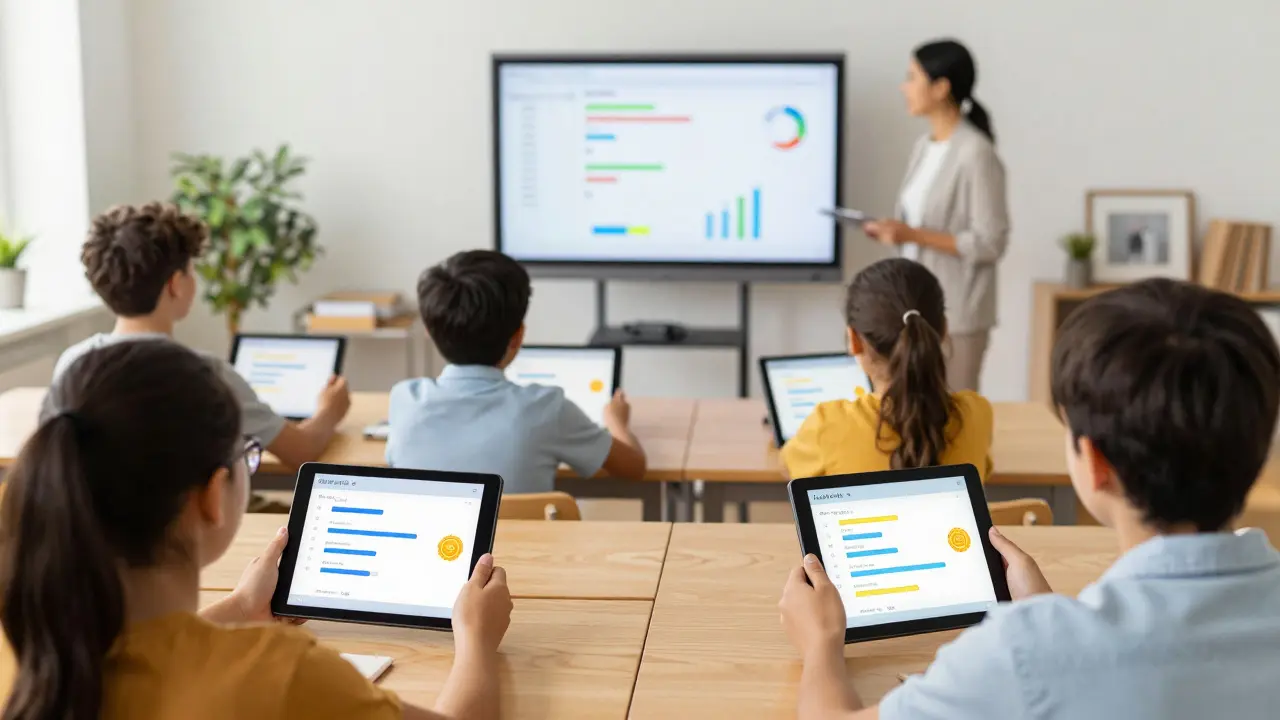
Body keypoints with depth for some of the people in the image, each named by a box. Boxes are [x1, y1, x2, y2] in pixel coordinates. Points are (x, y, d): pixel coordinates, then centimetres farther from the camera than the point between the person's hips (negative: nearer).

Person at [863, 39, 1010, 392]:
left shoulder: (976, 154, -15)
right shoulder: (924, 147, 10)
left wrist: (913, 235, -21)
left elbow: (990, 243, -16)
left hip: (956, 313, -8)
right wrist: (895, 232, 0)